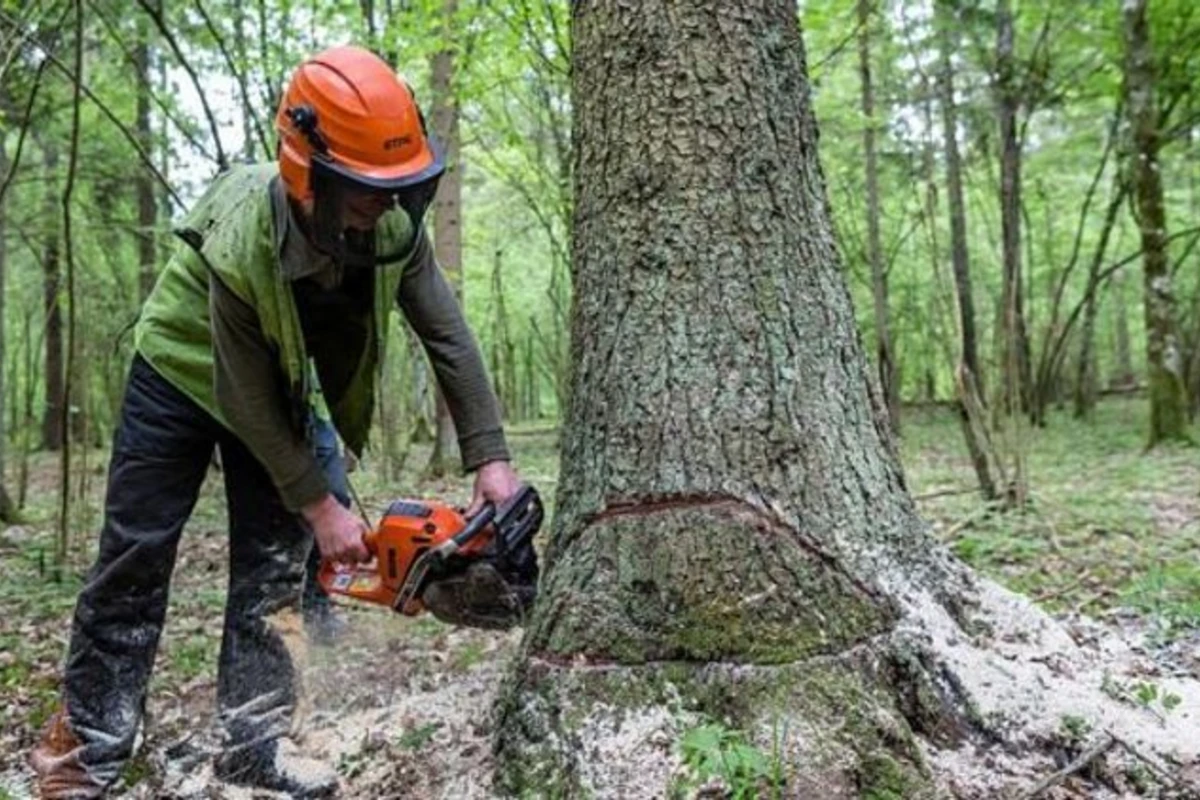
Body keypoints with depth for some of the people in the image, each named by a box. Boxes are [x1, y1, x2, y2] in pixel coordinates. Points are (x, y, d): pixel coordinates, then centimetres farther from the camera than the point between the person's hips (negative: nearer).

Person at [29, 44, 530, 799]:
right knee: (135, 558, 1)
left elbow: (449, 338, -19)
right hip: (184, 374, -4)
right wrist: (320, 509, -23)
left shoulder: (395, 227, -26)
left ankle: (257, 739, 10)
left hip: (279, 385, 4)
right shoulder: (238, 248, -38)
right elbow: (248, 403, -28)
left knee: (275, 562, 0)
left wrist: (490, 458, -25)